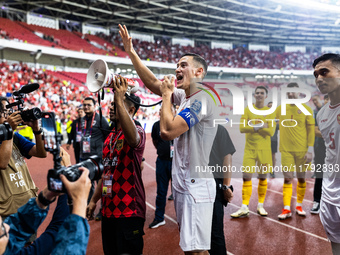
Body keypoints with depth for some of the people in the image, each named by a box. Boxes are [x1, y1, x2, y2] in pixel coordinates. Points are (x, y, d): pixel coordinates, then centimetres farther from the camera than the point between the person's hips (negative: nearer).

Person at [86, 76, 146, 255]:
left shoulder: (137, 131, -11)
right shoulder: (110, 136, 13)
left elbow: (132, 138, -38)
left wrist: (119, 100, -39)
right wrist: (94, 200, 20)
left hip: (129, 211, -8)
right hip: (108, 209, 8)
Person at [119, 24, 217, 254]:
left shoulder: (200, 100, -17)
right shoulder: (182, 95, 10)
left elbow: (167, 131, -25)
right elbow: (153, 83, 18)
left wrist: (167, 95, -11)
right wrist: (131, 52, 16)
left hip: (196, 186, -9)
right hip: (182, 184, 10)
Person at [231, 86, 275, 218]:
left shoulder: (270, 112, 3)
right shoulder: (248, 110, 5)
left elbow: (271, 131, -8)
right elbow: (242, 128, -7)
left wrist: (253, 127, -13)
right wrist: (260, 126, -15)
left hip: (264, 149, 0)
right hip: (249, 148, 0)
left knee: (263, 177, 6)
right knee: (246, 176, -4)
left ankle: (260, 205, 21)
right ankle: (244, 208, 2)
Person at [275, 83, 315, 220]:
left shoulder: (306, 109, 1)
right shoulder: (280, 109, 6)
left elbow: (311, 130, 0)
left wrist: (310, 149, -6)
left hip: (302, 150, 0)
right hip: (286, 149, 1)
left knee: (301, 178, 7)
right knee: (287, 178, -3)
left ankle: (299, 205, 22)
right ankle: (286, 209, -1)